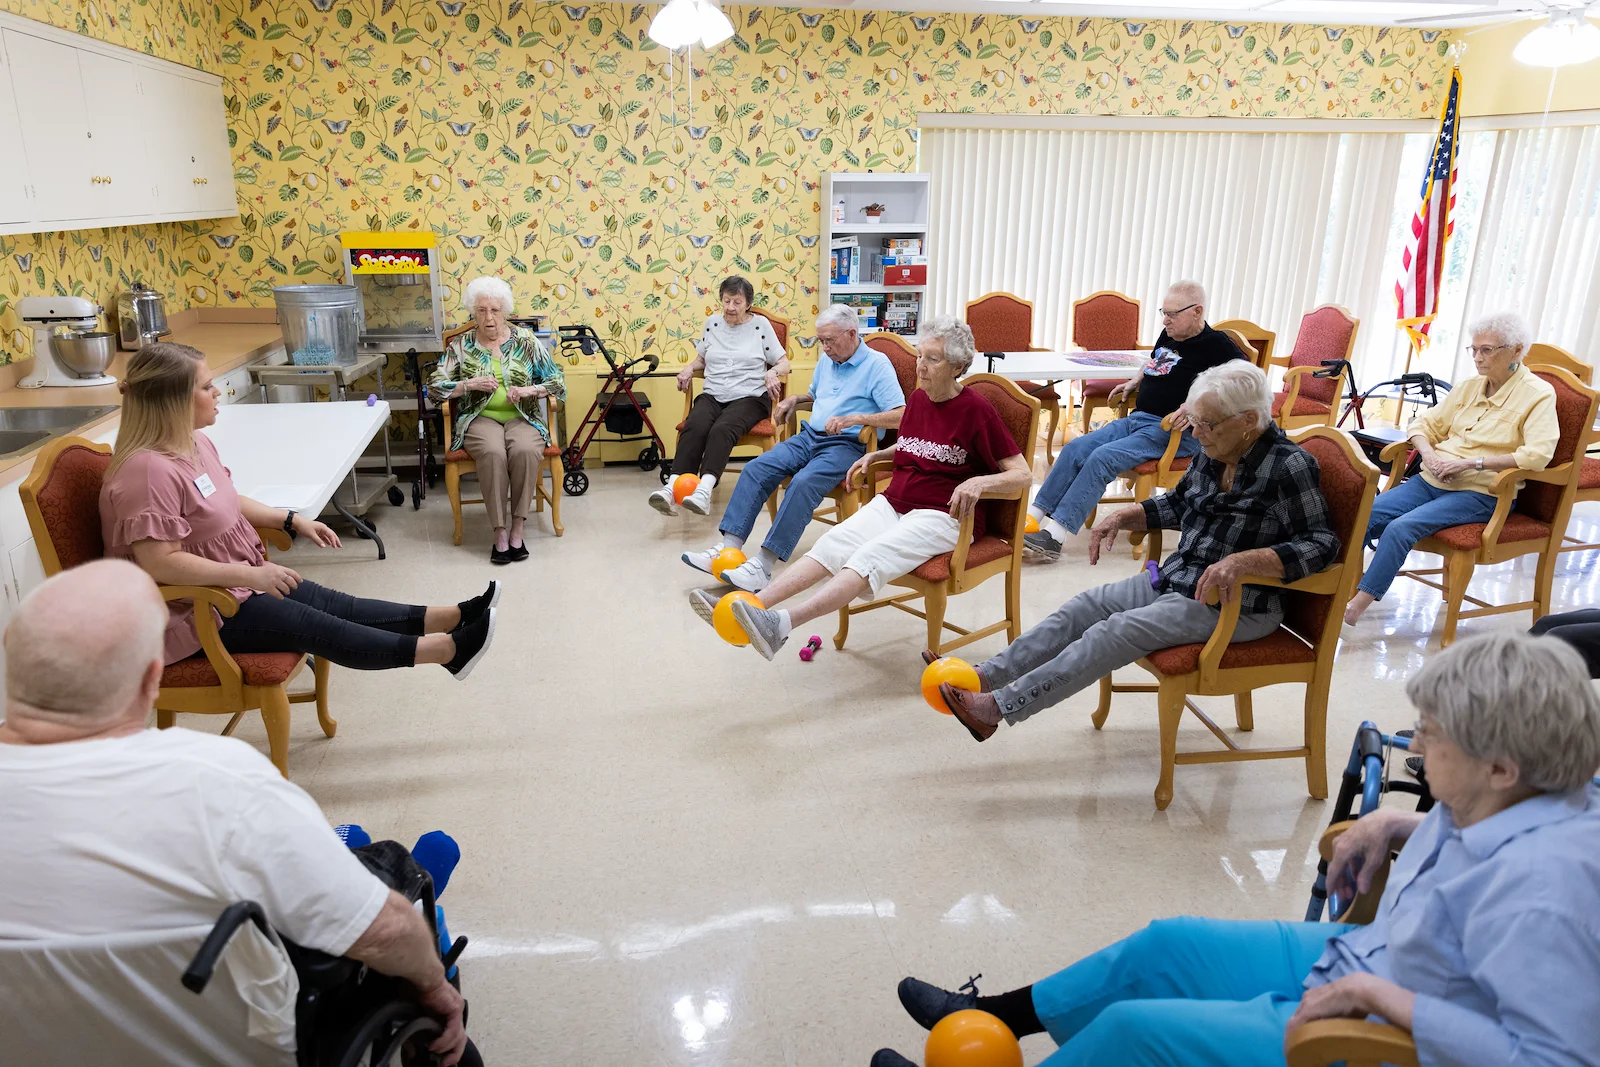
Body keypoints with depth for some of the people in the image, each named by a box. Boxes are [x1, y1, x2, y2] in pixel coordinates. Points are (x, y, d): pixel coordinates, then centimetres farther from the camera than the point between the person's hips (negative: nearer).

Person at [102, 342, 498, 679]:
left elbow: (227, 502, 19)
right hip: (191, 613, -9)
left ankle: (445, 619, -3)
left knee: (331, 604, 1)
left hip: (228, 584, 9)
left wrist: (292, 520, 9)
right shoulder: (149, 469, -28)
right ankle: (446, 650, -12)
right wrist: (251, 575, -31)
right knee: (315, 626, -12)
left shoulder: (193, 443, 4)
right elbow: (160, 562, -31)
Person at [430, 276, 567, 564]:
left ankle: (518, 529, -24)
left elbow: (557, 380, 5)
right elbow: (435, 386, 3)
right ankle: (500, 532, -28)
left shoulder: (526, 341, 5)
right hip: (480, 419, 0)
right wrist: (470, 384, -13)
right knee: (493, 453, -35)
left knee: (525, 451, -35)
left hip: (521, 418, 0)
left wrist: (529, 390, -13)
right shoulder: (461, 346, 6)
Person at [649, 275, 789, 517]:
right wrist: (689, 368, 6)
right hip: (712, 395, 3)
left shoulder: (761, 324, 8)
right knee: (693, 427, -32)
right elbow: (701, 359, 28)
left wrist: (772, 372, -15)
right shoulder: (712, 323, 17)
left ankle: (704, 490, -53)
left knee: (722, 429, -36)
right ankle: (673, 487, -47)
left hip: (749, 397, -3)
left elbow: (784, 363, 7)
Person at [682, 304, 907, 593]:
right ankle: (728, 549, -23)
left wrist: (855, 418, -25)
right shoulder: (826, 361, 18)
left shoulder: (877, 364, -5)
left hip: (847, 444, -7)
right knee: (756, 468, -15)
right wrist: (795, 398, 15)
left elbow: (901, 416, -16)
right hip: (810, 436, 8)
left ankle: (763, 566, -36)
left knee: (804, 482, -34)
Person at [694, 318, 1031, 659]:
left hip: (943, 516, -7)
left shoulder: (976, 411, -9)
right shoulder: (918, 398, 11)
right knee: (833, 544, -20)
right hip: (893, 503, 7)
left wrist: (979, 481, -29)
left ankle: (781, 624, -52)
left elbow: (1023, 474, -11)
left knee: (871, 556, -33)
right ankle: (753, 606, -34)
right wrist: (874, 456, 12)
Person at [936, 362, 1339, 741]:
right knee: (1084, 607, -4)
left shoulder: (1289, 466, -18)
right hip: (1175, 579, 8)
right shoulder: (1213, 453, 4)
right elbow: (1177, 504, 20)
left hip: (1236, 605, -8)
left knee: (1119, 630, -21)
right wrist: (1122, 516, 5)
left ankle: (998, 707, -22)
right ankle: (983, 677, -7)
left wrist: (1243, 560, -36)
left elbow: (1321, 543, -23)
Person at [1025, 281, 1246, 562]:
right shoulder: (1168, 336, 16)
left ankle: (1053, 537, -30)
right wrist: (1134, 382, 22)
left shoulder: (1215, 344, -8)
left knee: (1102, 458, -27)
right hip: (1137, 419, 9)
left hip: (1175, 433, -9)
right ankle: (1032, 517, -11)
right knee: (1075, 449, -9)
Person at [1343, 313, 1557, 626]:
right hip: (1433, 481, 6)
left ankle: (1356, 608, -29)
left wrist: (1472, 463, -21)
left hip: (1480, 493, -6)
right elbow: (1423, 424, 16)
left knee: (1400, 527, -30)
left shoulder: (1537, 394, -4)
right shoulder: (1469, 387, 14)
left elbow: (1537, 455, -18)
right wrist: (1430, 456, -5)